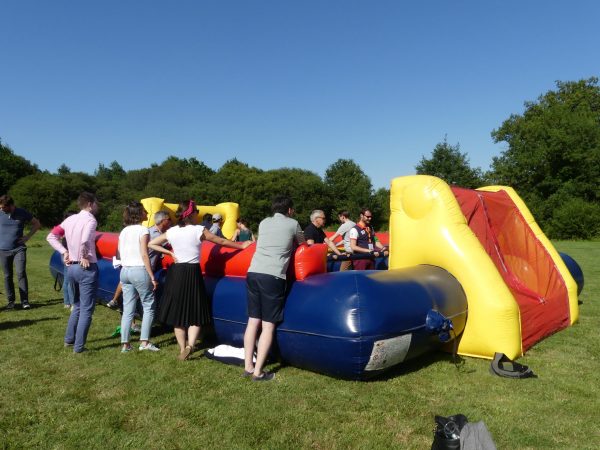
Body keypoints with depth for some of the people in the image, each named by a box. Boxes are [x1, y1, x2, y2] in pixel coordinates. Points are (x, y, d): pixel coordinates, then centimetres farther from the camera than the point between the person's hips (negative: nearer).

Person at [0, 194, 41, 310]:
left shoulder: (22, 213, -2)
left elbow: (37, 224, 10)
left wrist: (28, 236, 1)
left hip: (19, 249, -2)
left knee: (21, 273, -10)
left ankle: (25, 301, -7)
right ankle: (10, 301, 16)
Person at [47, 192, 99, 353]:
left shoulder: (70, 219, 8)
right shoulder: (90, 220, -15)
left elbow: (51, 237, 11)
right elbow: (85, 241, -32)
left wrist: (64, 252, 7)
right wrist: (85, 256, -17)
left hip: (72, 267, 8)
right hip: (87, 268, -8)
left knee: (77, 306, 23)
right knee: (86, 309, 1)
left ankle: (69, 339, 30)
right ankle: (79, 346, 4)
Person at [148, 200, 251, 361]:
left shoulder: (171, 231, 1)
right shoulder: (199, 230, -9)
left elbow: (151, 244, 9)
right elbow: (222, 241, 0)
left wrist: (169, 252, 11)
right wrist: (241, 245, 12)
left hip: (176, 273, 3)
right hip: (192, 273, -3)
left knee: (178, 313, 12)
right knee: (196, 314, 6)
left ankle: (182, 349, 18)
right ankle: (189, 345, -14)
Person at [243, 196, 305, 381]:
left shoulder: (264, 223, 20)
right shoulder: (293, 224, 8)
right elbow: (303, 243, 26)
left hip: (253, 273, 5)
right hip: (273, 277, -5)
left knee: (253, 321, 12)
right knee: (268, 326, 1)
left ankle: (248, 366, 15)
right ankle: (258, 371, 1)